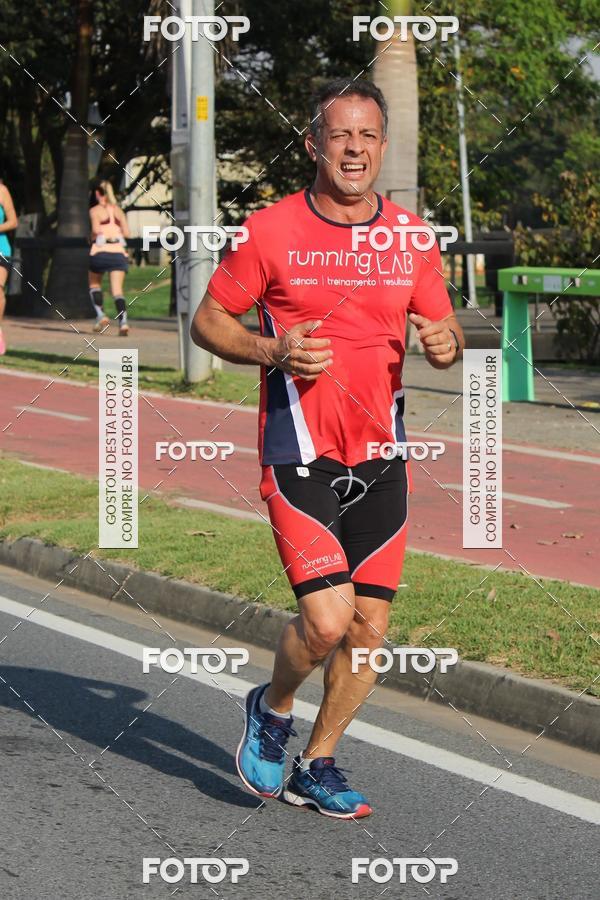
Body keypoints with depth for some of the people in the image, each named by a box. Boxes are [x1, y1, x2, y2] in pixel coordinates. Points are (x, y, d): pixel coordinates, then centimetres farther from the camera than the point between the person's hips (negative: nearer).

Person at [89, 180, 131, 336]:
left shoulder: (95, 210, 1)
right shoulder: (118, 210, 13)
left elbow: (96, 229, -14)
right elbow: (126, 233, 6)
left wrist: (93, 237, 6)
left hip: (100, 251, -3)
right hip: (119, 252, 3)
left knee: (94, 284, 21)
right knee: (117, 290, -3)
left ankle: (100, 315, 4)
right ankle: (123, 321, -23)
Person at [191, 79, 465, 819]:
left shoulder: (411, 236, 6)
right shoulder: (271, 231, -5)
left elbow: (443, 328, 15)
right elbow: (207, 321, 2)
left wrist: (447, 343, -10)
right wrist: (273, 352, -16)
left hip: (382, 459, 5)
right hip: (300, 457, -4)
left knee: (369, 628, 6)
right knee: (326, 619, -16)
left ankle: (315, 766, 24)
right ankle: (271, 709, 15)